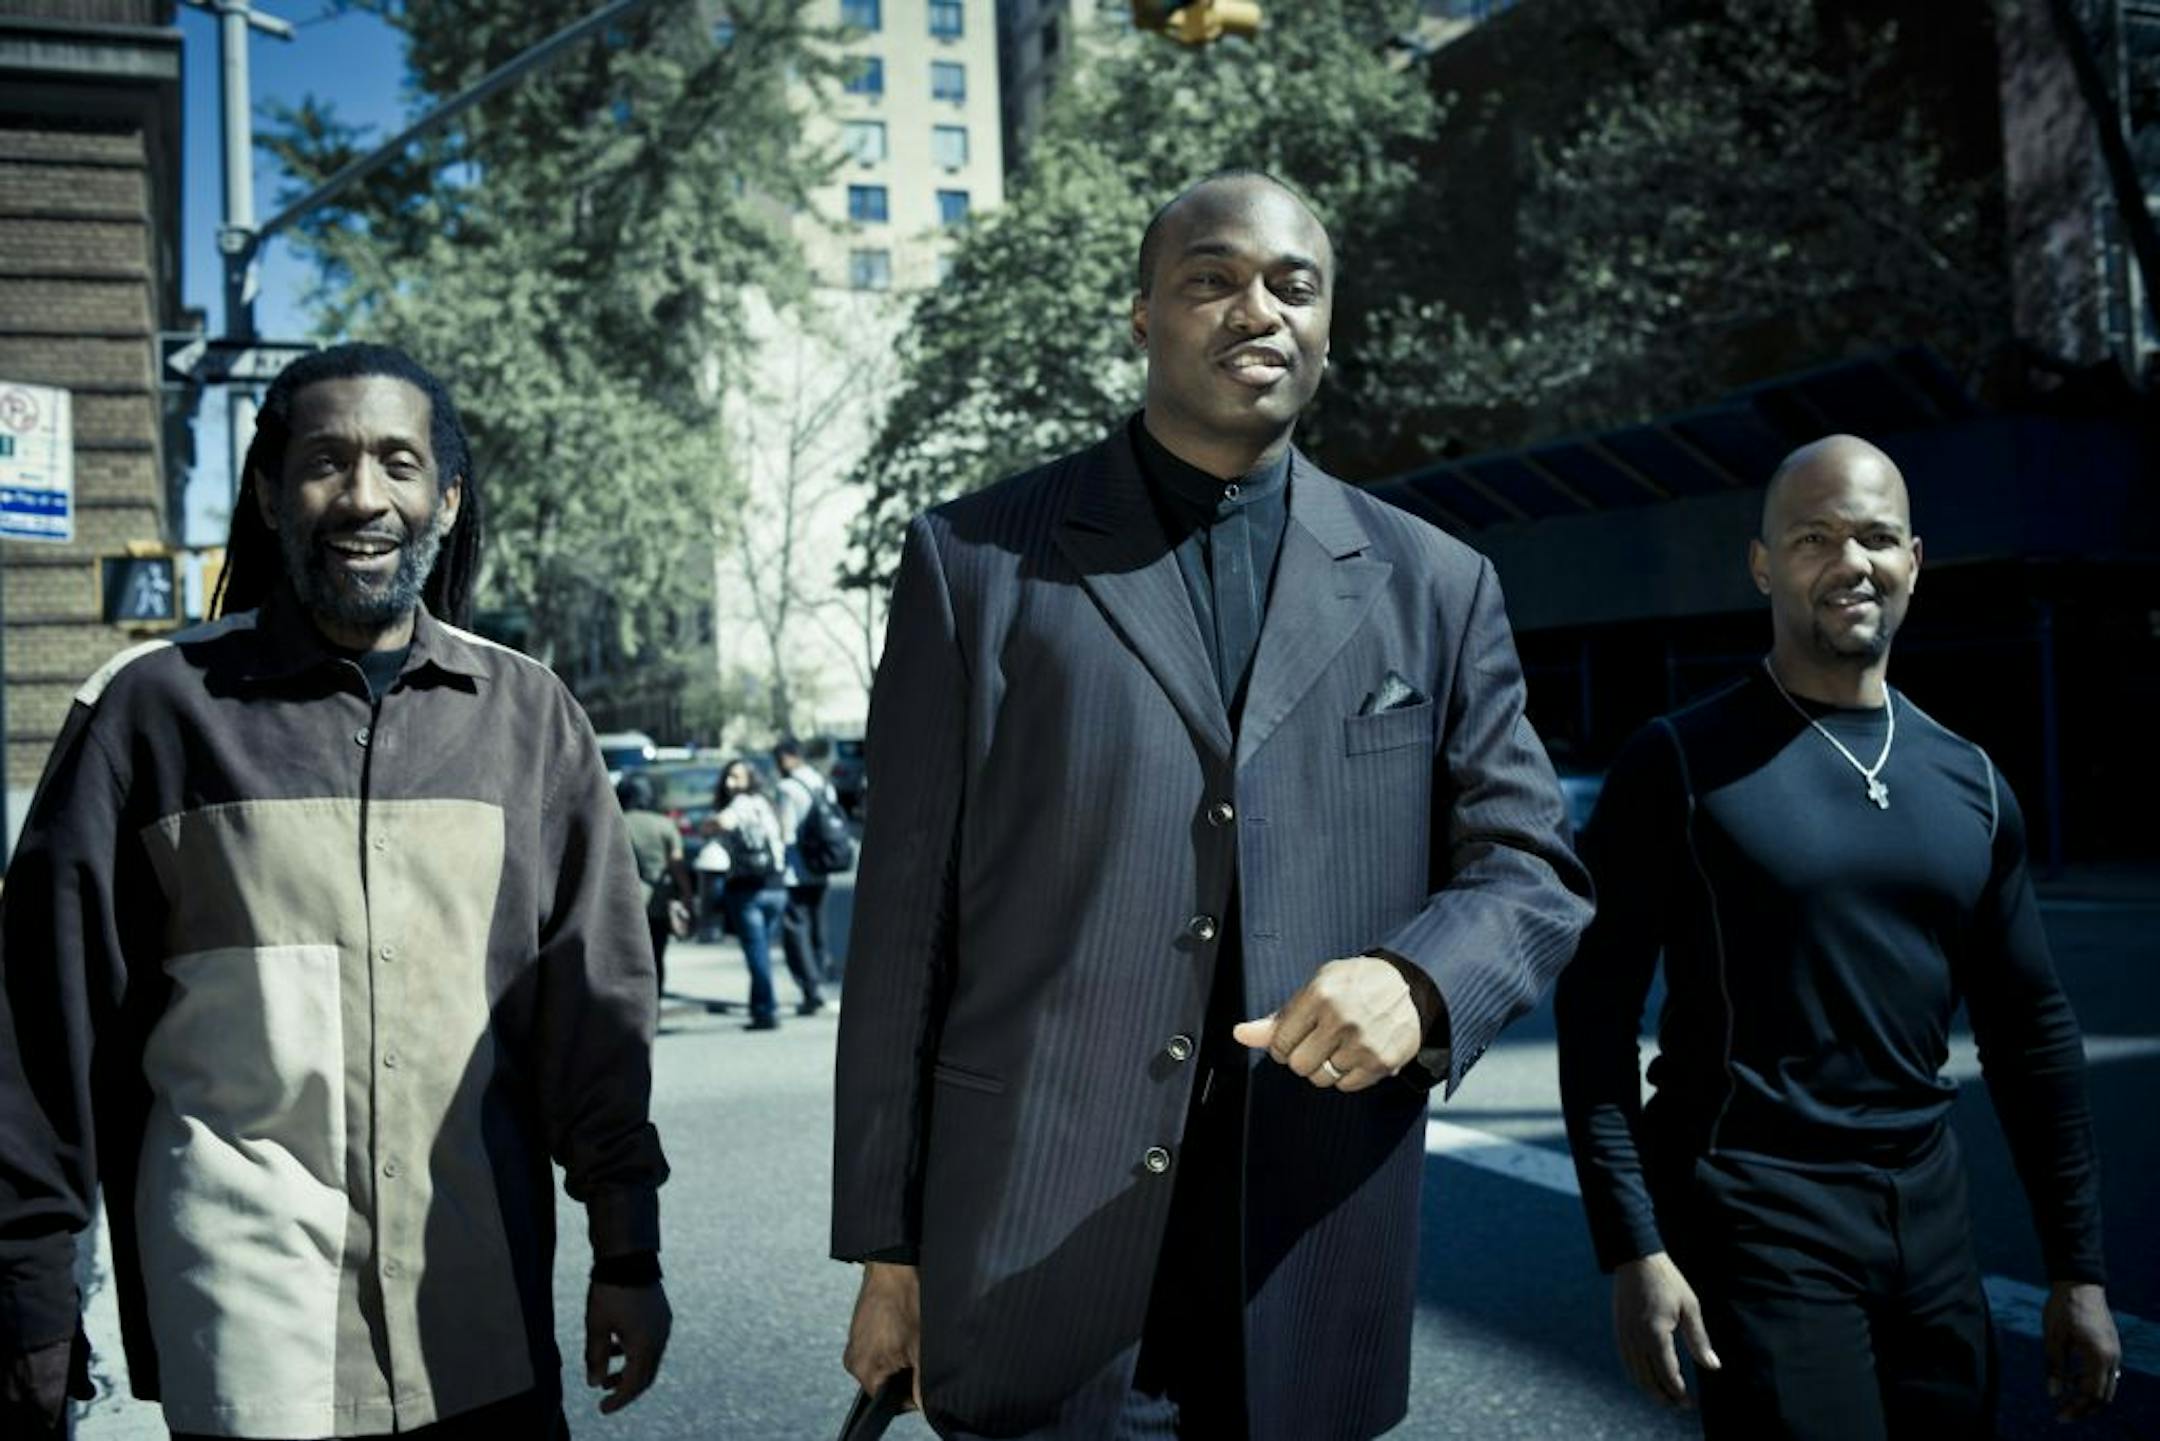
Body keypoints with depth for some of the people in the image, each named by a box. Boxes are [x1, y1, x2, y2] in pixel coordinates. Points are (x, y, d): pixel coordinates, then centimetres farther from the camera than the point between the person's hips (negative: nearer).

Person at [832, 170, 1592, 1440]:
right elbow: (908, 916, 0)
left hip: (1309, 1280, 3)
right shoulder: (979, 560, 1)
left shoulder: (1434, 587, 8)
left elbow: (1535, 870, 8)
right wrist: (888, 1248, 0)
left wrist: (1419, 983, -15)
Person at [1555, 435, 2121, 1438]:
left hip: (1929, 1207, 6)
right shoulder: (1683, 763, -8)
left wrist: (2079, 1270, 11)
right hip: (1757, 1210, -5)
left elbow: (2031, 1030, 12)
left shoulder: (1970, 783, 8)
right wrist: (1633, 1248, -16)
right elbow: (1598, 1012, -10)